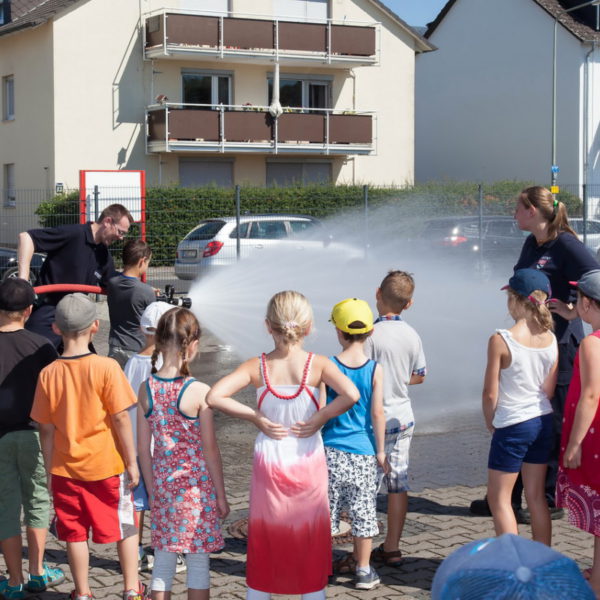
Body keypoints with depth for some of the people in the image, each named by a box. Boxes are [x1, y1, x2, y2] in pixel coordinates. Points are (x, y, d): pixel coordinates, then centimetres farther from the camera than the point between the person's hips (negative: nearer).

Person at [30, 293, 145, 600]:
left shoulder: (48, 373, -6)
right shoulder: (106, 367, -14)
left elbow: (46, 428, -1)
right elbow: (120, 418, -12)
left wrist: (50, 470, 10)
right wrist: (131, 462, -3)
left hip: (66, 469, 2)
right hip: (107, 465, -2)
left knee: (74, 532, 13)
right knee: (124, 528, 13)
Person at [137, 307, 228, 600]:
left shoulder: (146, 389, -4)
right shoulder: (199, 391, -16)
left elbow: (143, 449, 1)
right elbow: (209, 449, -11)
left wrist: (152, 491, 13)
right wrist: (221, 496, -1)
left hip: (163, 481, 4)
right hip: (196, 485, -4)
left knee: (163, 557, 14)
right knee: (198, 560, 7)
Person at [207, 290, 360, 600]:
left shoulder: (257, 367, -8)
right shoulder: (317, 364, -11)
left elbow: (214, 396, -18)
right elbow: (351, 395, -27)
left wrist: (256, 417, -10)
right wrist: (321, 417, -13)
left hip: (269, 466, 1)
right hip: (308, 465, -1)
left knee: (263, 550, 13)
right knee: (311, 550, 12)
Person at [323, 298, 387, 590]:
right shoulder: (375, 369, -5)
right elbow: (377, 413, -6)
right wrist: (380, 450, 3)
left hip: (331, 449, 0)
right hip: (362, 451, 0)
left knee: (325, 510, 9)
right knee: (363, 512, 8)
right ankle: (362, 569, 16)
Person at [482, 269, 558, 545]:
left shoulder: (501, 340, -17)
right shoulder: (551, 339, 0)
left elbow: (490, 393, -13)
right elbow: (549, 389, 6)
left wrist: (490, 422, 3)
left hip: (512, 426, -6)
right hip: (543, 422, 6)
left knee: (499, 499, 7)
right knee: (537, 496, 15)